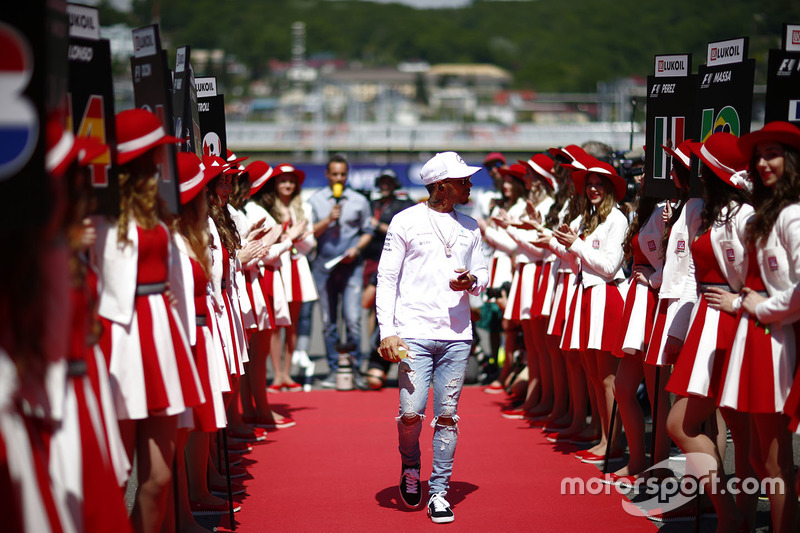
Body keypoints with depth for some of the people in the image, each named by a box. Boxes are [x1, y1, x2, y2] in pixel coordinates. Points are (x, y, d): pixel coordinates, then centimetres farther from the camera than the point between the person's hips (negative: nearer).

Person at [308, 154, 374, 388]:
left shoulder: (359, 201, 9)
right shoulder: (315, 200, 8)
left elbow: (368, 231, 14)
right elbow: (309, 232, 2)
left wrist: (357, 248, -5)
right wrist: (329, 219, -13)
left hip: (351, 265, -1)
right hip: (324, 265, 1)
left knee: (353, 318, -11)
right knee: (329, 322, 4)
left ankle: (354, 369, -2)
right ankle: (334, 370, 12)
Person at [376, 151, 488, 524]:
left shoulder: (469, 227, 14)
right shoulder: (406, 222, 2)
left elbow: (482, 275, 21)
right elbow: (386, 278, 1)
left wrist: (471, 281, -4)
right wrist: (387, 331, -8)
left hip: (457, 335, 3)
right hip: (415, 334, -3)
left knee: (447, 416, 1)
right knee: (411, 412, -10)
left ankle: (439, 492, 10)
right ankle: (410, 468, 19)